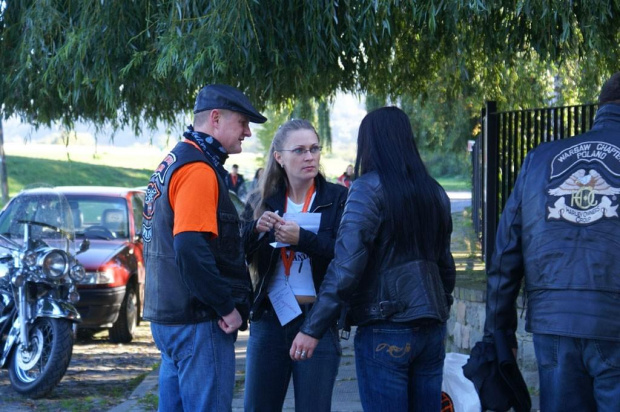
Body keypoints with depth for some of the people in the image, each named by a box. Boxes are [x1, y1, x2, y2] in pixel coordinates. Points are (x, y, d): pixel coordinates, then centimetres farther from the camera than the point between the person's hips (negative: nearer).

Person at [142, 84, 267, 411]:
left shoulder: (172, 163, 16)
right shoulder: (198, 169, -15)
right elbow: (191, 249, -24)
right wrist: (227, 307, -17)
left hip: (166, 316, 10)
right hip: (198, 322, -10)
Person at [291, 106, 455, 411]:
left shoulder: (369, 189, -9)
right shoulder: (434, 192, 11)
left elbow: (345, 267, -16)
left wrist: (312, 329, -14)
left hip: (385, 330, -6)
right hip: (431, 329, 7)